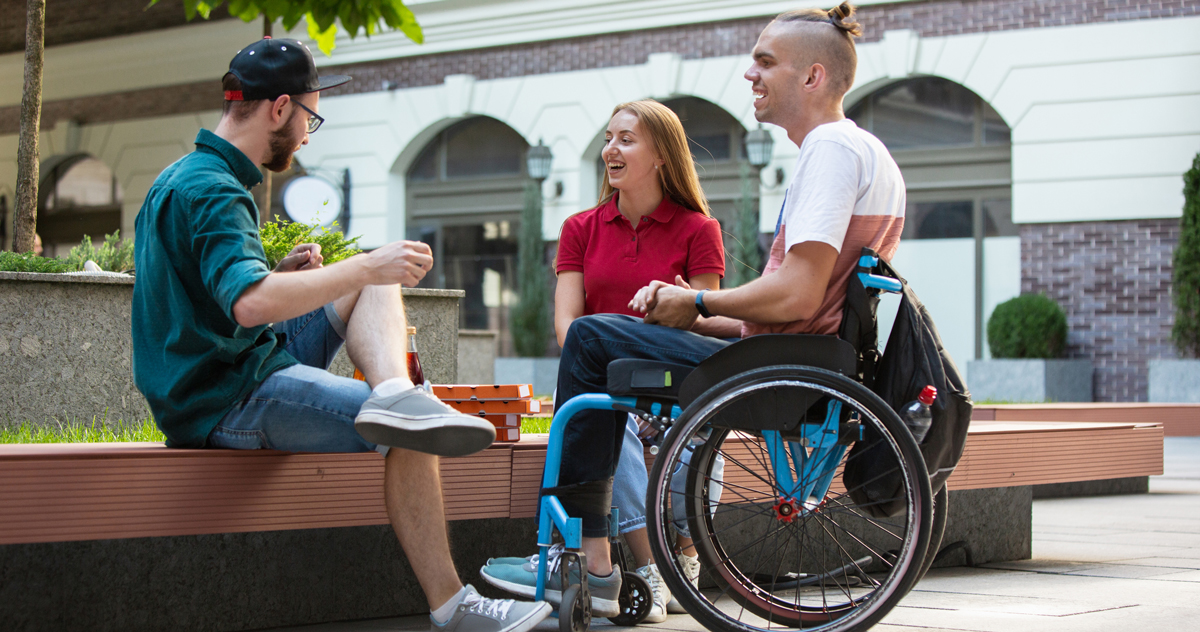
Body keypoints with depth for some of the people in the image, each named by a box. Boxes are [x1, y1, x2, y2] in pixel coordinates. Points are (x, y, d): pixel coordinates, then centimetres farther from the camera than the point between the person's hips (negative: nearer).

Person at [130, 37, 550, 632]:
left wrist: (280, 272, 10)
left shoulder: (179, 179, 16)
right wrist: (366, 268, -27)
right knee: (408, 440, -20)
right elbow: (250, 303, -33)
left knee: (375, 276, 9)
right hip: (225, 403, -10)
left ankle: (395, 395, -19)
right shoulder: (212, 191, -17)